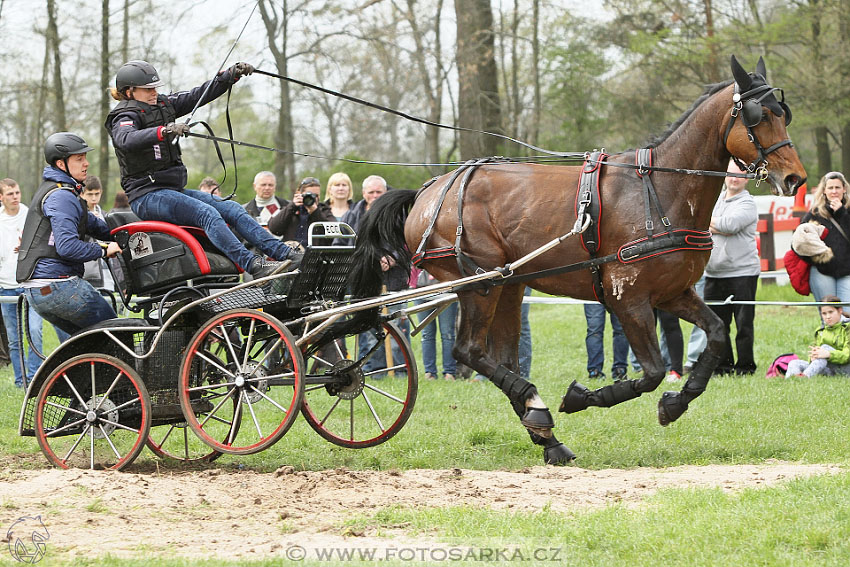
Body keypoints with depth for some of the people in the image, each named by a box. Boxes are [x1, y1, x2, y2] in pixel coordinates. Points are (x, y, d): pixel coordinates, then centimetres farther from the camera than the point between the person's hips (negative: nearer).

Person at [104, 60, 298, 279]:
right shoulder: (125, 116, -11)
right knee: (206, 213, -28)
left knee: (232, 209, -5)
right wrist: (163, 132, -50)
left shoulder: (163, 105, 13)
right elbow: (125, 139, -34)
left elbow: (199, 95, 14)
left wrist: (231, 75, 1)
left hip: (174, 190, 9)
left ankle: (284, 253, -13)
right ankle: (253, 265, -40)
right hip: (147, 196, -9)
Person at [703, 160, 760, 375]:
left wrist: (710, 221, -4)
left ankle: (745, 365, 3)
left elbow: (730, 224, -21)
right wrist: (720, 228, -10)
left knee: (743, 323, -4)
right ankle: (723, 365, 16)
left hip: (742, 271, -6)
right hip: (714, 272, 6)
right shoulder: (715, 199, 16)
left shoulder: (747, 204, -4)